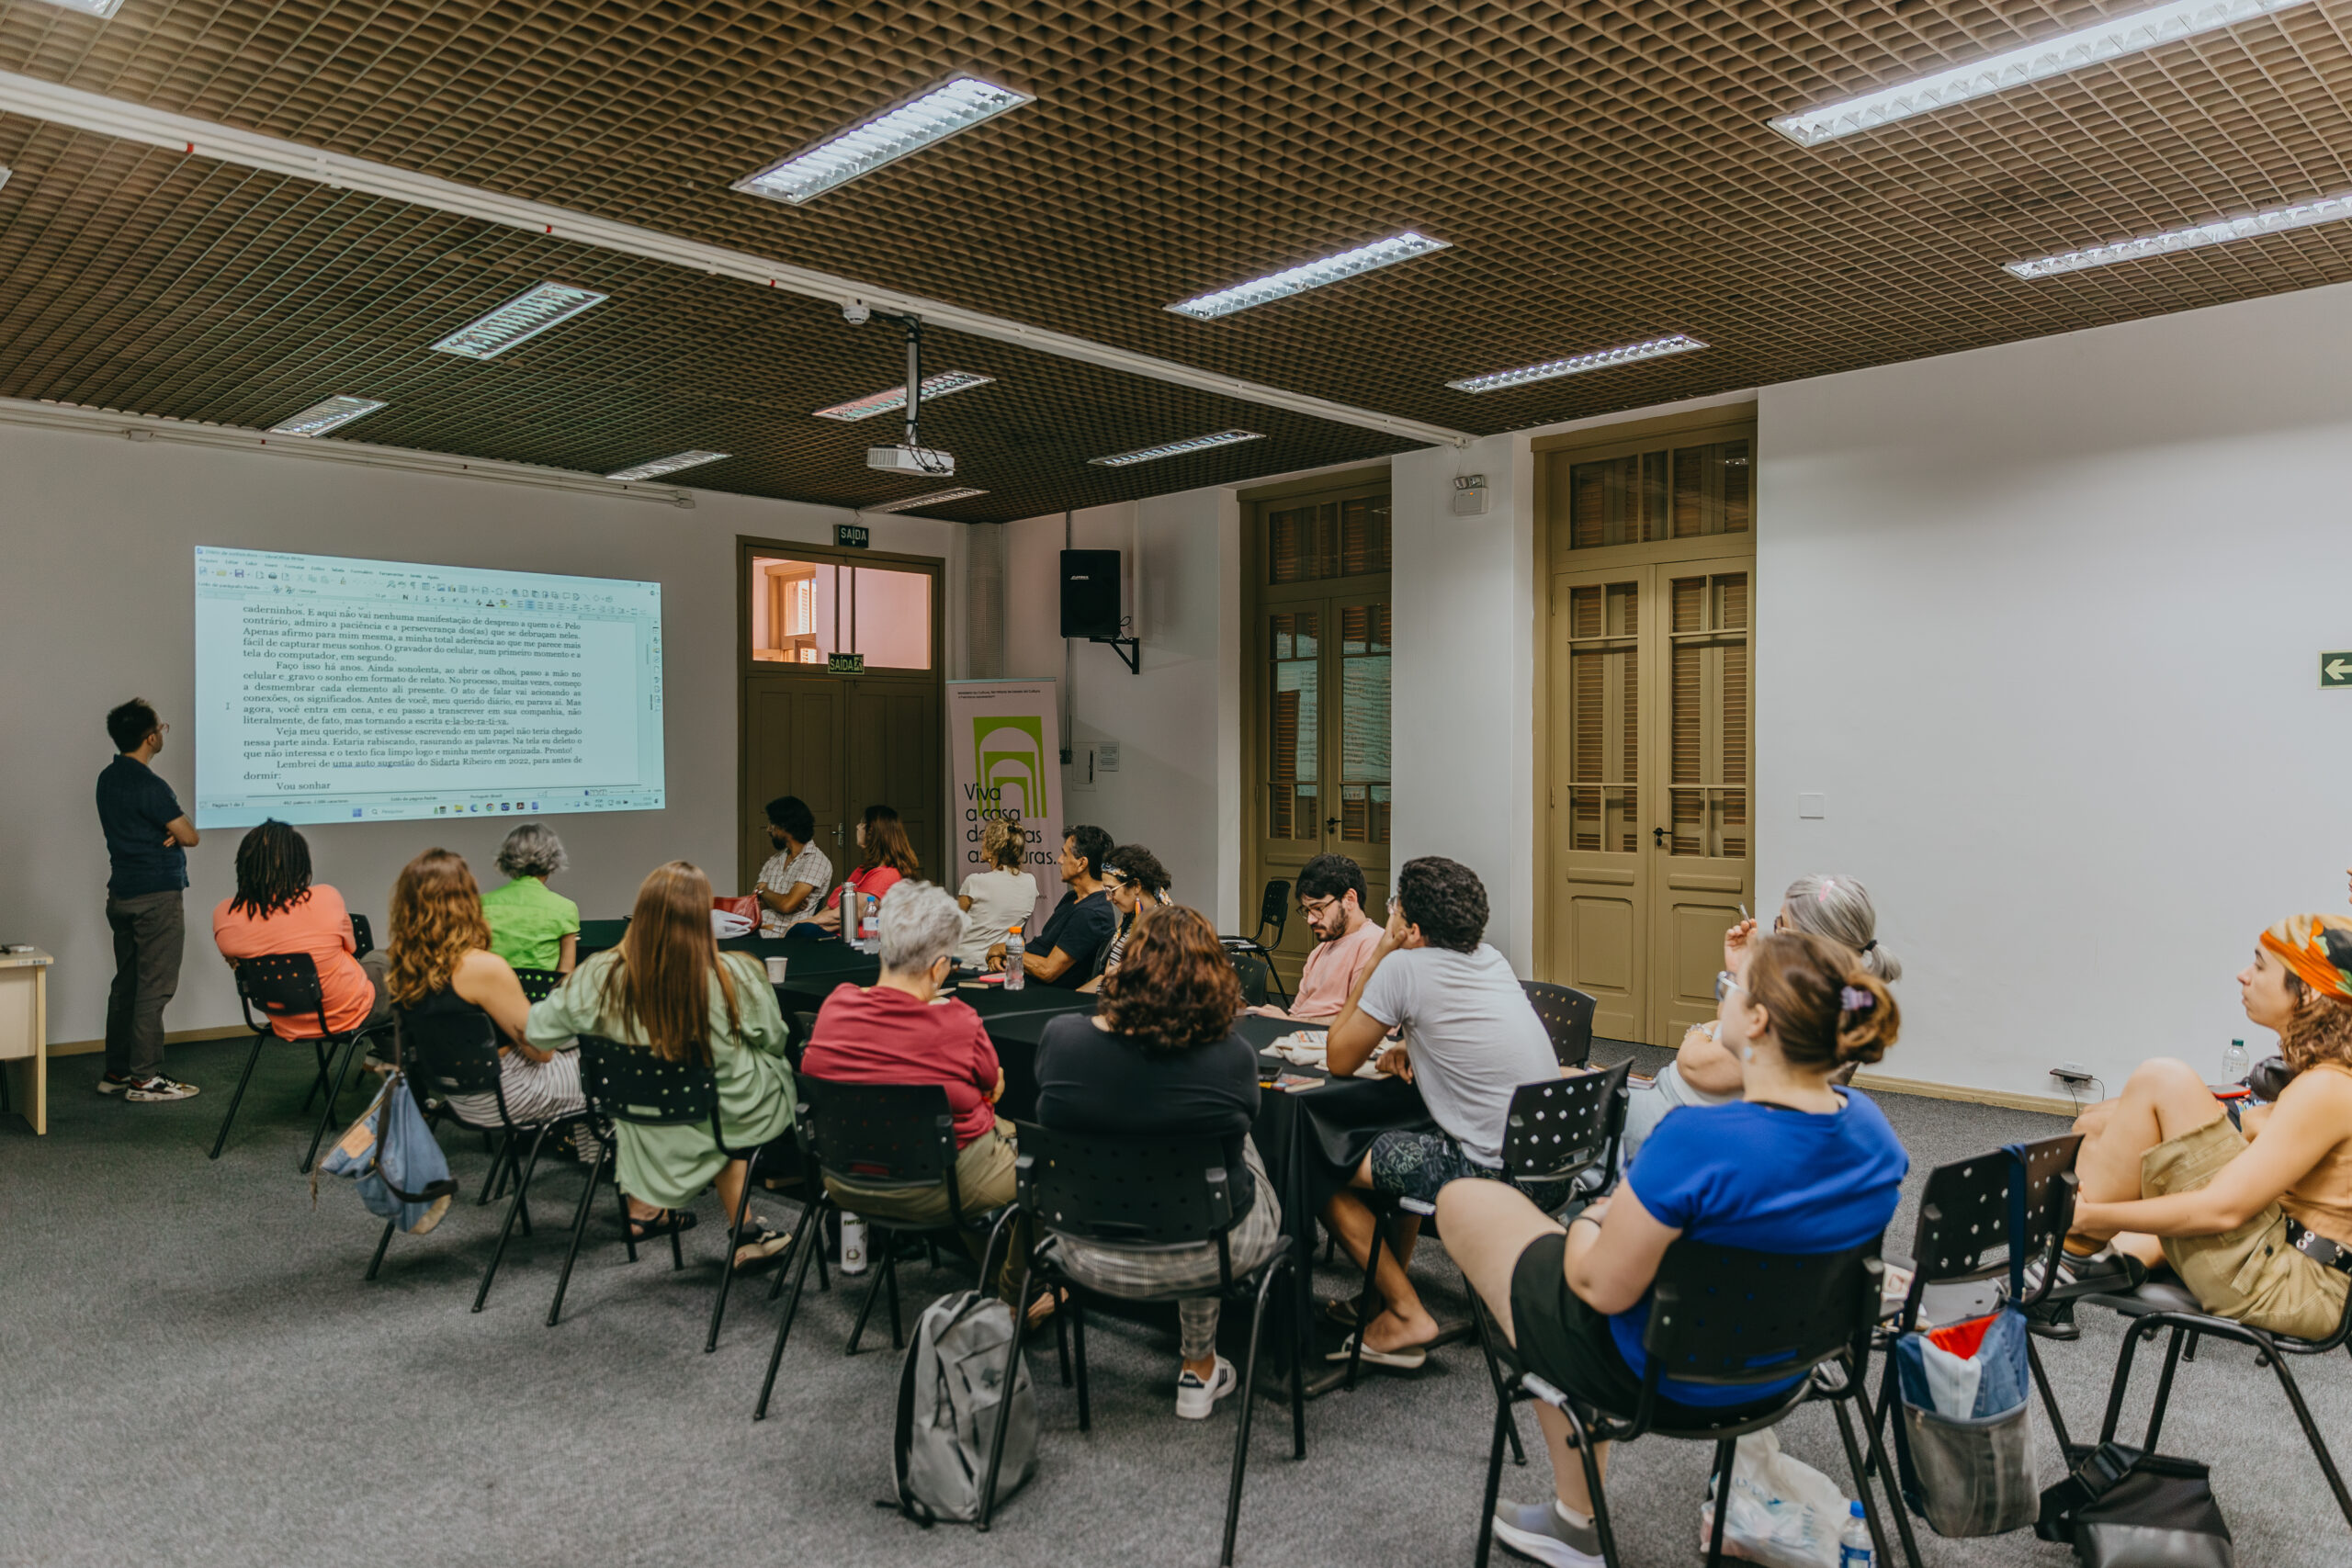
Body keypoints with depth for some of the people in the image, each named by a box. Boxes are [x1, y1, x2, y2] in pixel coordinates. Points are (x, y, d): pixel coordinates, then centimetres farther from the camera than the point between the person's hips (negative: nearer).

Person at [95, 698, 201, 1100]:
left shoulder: (108, 779, 10)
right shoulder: (149, 786, -19)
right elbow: (190, 836, -15)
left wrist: (167, 832, -1)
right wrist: (176, 831, 5)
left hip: (122, 895, 9)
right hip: (157, 897, -9)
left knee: (126, 984, 15)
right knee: (153, 989, -3)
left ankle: (116, 1072, 21)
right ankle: (144, 1079, 1)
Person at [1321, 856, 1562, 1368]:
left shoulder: (1403, 966, -12)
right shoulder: (1491, 958, 11)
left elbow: (1338, 1060, -1)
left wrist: (1375, 958, 0)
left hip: (1497, 1177, -9)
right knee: (1402, 1146, 32)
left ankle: (1406, 1316, 8)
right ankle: (1388, 1290, 39)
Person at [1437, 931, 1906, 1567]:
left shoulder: (1699, 1140, -36)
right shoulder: (1870, 1127, -11)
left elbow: (1602, 1287, -26)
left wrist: (1587, 1223, -4)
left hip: (1651, 1378, -7)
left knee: (1462, 1200, 12)